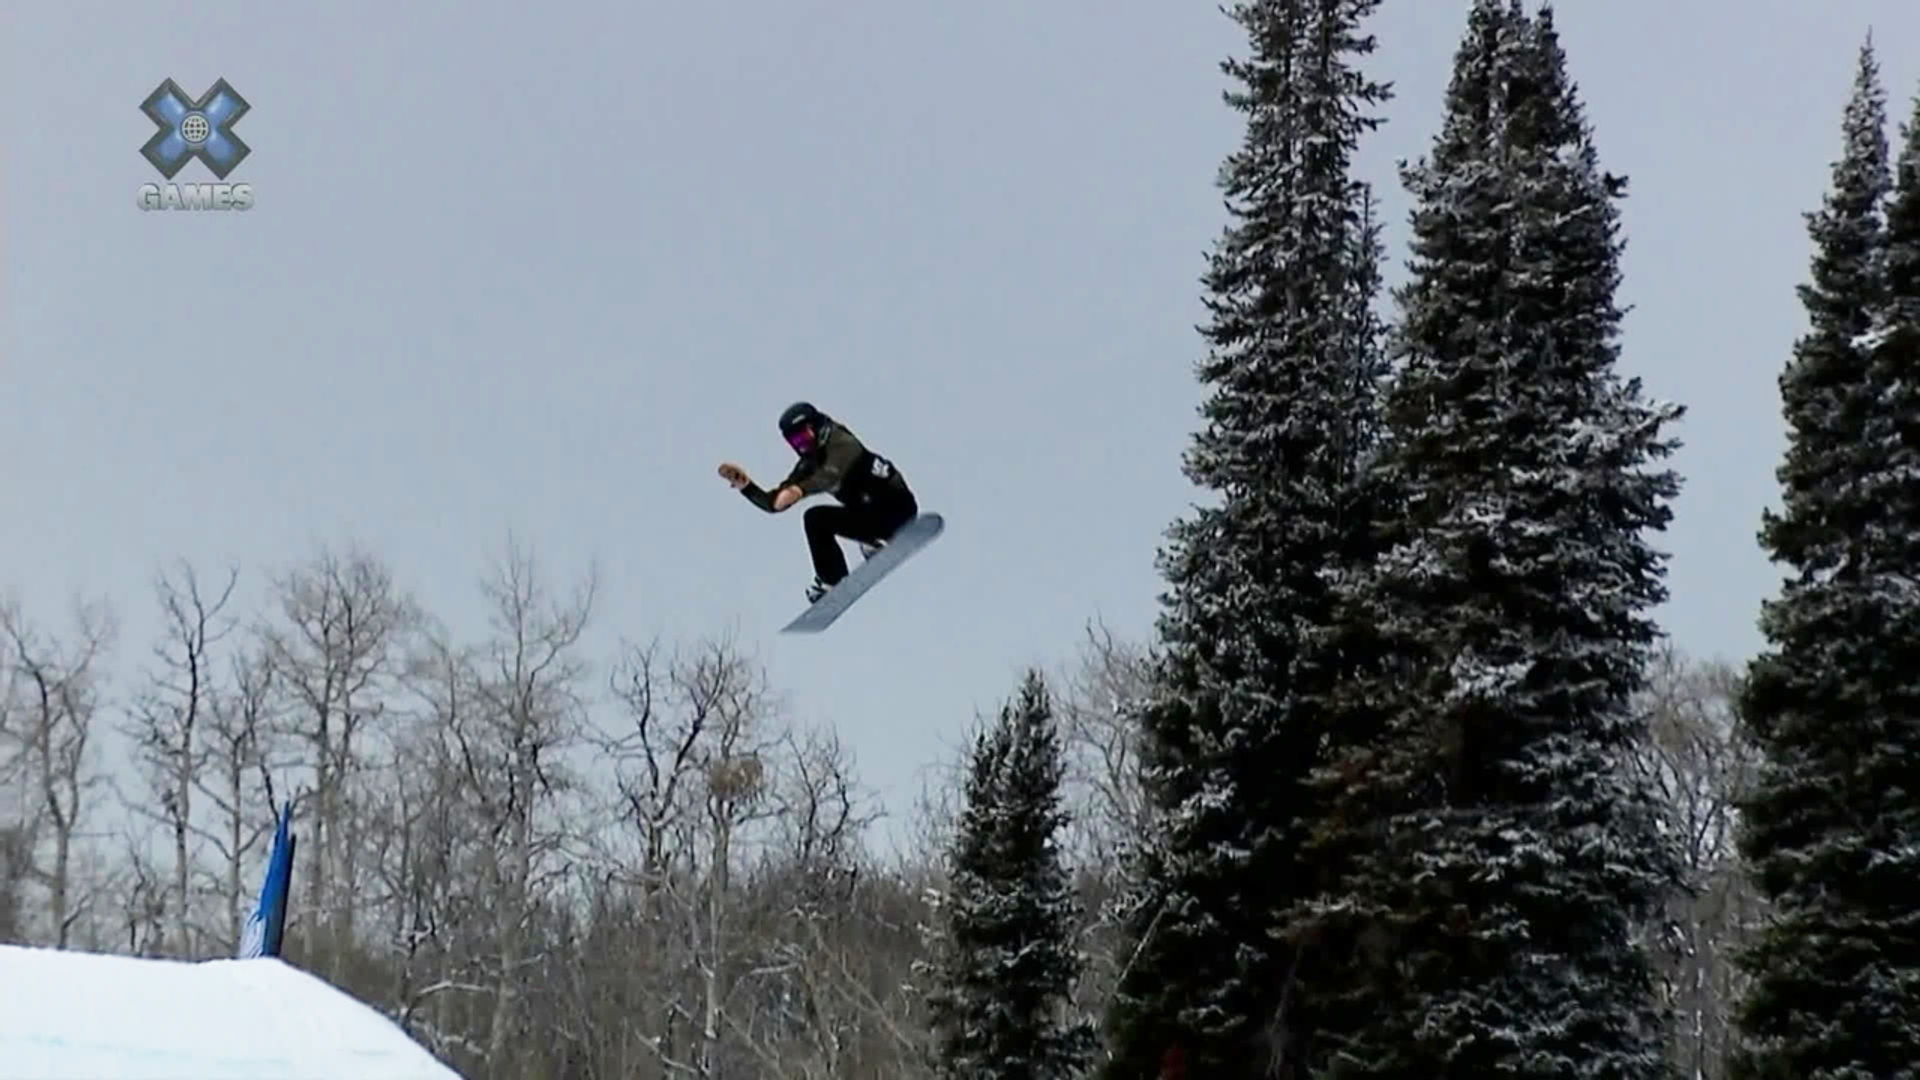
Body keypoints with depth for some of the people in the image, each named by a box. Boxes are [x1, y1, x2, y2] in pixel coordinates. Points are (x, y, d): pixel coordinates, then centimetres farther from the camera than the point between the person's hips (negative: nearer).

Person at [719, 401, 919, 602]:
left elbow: (834, 473, -36)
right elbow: (773, 503, 8)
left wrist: (799, 490, -51)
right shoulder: (809, 466, 9)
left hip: (898, 508, -9)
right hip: (870, 515, 9)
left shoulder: (840, 442, -13)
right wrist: (745, 486, -8)